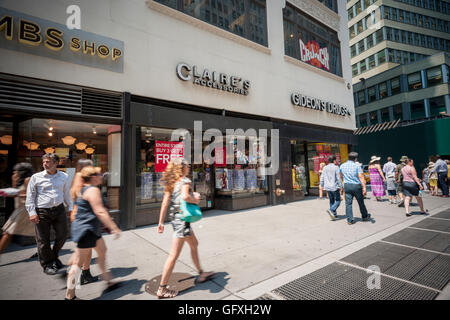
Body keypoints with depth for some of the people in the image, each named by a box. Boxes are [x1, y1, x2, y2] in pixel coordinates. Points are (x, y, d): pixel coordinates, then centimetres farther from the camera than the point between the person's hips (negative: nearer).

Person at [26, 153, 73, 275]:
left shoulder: (63, 176, 6)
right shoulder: (36, 177, -2)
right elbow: (30, 196, 0)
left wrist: (70, 207, 15)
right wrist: (32, 212, -8)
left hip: (59, 209, 3)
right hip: (42, 212, -2)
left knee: (62, 235, 7)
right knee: (43, 240, 5)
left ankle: (54, 257, 35)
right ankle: (47, 265, 25)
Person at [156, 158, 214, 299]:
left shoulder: (171, 182, 10)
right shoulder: (185, 180, -12)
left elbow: (165, 203, 7)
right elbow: (185, 196, -31)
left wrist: (161, 222, 9)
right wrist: (195, 200, -11)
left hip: (175, 218, 9)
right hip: (182, 218, -9)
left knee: (194, 244, 23)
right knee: (174, 254, 0)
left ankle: (201, 273, 37)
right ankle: (162, 289, 12)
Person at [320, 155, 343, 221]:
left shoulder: (325, 168, 6)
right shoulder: (336, 167, -9)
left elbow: (322, 178, 7)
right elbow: (338, 178, -11)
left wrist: (322, 185, 17)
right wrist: (341, 187, -5)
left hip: (327, 187, 5)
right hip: (334, 187, -5)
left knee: (331, 201, 16)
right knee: (338, 201, 4)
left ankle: (334, 214, 19)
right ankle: (331, 210, -17)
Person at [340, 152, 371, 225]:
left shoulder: (342, 166, 5)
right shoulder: (357, 166, -8)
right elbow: (361, 177, -15)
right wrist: (364, 188, -17)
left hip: (347, 186, 2)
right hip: (356, 186, -2)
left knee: (348, 203, 3)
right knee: (361, 202, 15)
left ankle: (350, 220, 2)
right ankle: (365, 217, 33)